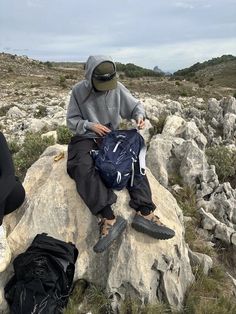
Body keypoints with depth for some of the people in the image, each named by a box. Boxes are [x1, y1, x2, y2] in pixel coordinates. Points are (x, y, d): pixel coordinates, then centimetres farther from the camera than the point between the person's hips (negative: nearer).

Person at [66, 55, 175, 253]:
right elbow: (72, 121, -1)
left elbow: (135, 105, 6)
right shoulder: (79, 91, -8)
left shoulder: (118, 88, -5)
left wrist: (140, 115, -17)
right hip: (86, 138, -2)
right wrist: (90, 125, -19)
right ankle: (109, 218, -42)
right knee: (84, 168, -32)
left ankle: (145, 213, -29)